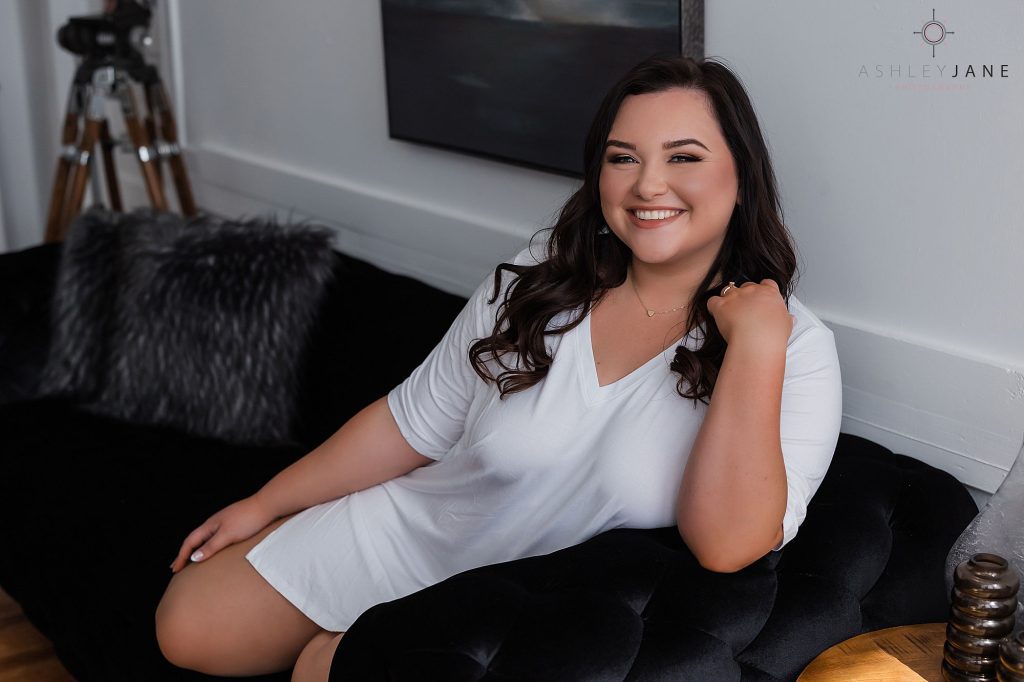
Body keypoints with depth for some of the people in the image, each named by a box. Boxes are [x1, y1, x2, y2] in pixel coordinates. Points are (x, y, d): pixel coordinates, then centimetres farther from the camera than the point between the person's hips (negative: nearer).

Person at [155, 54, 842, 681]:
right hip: (407, 530, 4)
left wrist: (757, 344, -35)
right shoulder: (539, 283, -8)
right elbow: (412, 423, 2)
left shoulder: (796, 350, -18)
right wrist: (265, 503, 8)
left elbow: (726, 545, -32)